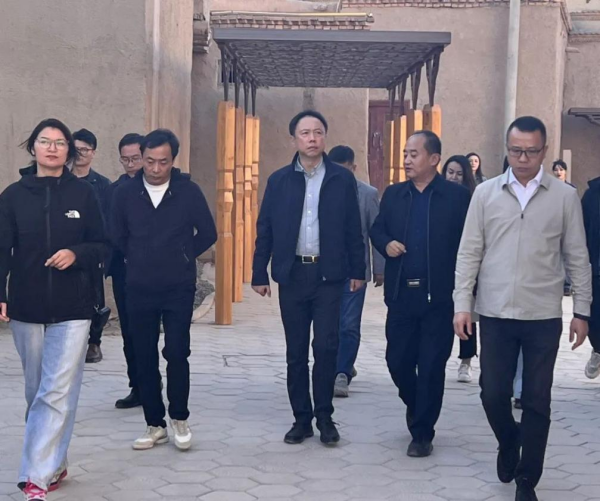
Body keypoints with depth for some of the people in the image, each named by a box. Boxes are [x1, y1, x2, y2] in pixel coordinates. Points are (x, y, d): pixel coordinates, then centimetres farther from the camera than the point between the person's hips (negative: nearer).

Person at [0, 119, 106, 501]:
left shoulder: (83, 193, 1)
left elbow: (102, 246, 6)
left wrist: (76, 254, -14)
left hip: (72, 308, -2)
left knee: (58, 392, -9)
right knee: (37, 392, 11)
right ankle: (54, 465, 26)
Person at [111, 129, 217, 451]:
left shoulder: (188, 191, -6)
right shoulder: (125, 193, -3)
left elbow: (208, 234, 3)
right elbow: (116, 237, 9)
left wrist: (182, 258, 6)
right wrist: (140, 262, 12)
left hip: (179, 290, -2)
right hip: (139, 290, 2)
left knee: (177, 354, -3)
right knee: (144, 358, 5)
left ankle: (179, 418, 15)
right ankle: (155, 424, 17)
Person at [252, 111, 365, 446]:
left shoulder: (342, 179, 3)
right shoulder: (279, 180, 5)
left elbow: (353, 228, 4)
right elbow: (265, 229, 5)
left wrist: (357, 270, 2)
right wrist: (260, 273, 2)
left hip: (329, 274, -1)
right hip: (292, 274, 2)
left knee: (326, 346, -4)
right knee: (296, 351, 7)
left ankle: (325, 416, 10)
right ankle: (302, 418, 16)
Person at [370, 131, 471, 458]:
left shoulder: (458, 196, -3)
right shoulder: (393, 194, 9)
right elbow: (377, 230, 16)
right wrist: (385, 244, -7)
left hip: (439, 296, -4)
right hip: (401, 294, 4)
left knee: (431, 367, 2)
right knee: (397, 360, 8)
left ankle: (422, 433, 15)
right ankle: (416, 406, 38)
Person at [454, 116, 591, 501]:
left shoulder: (565, 196, 1)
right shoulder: (486, 193, 3)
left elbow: (578, 258, 3)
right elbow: (470, 253, 4)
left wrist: (582, 311, 1)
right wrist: (463, 304, -2)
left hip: (544, 316, -1)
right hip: (495, 314, 1)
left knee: (537, 401, 4)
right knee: (493, 393, 5)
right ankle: (509, 442, 36)